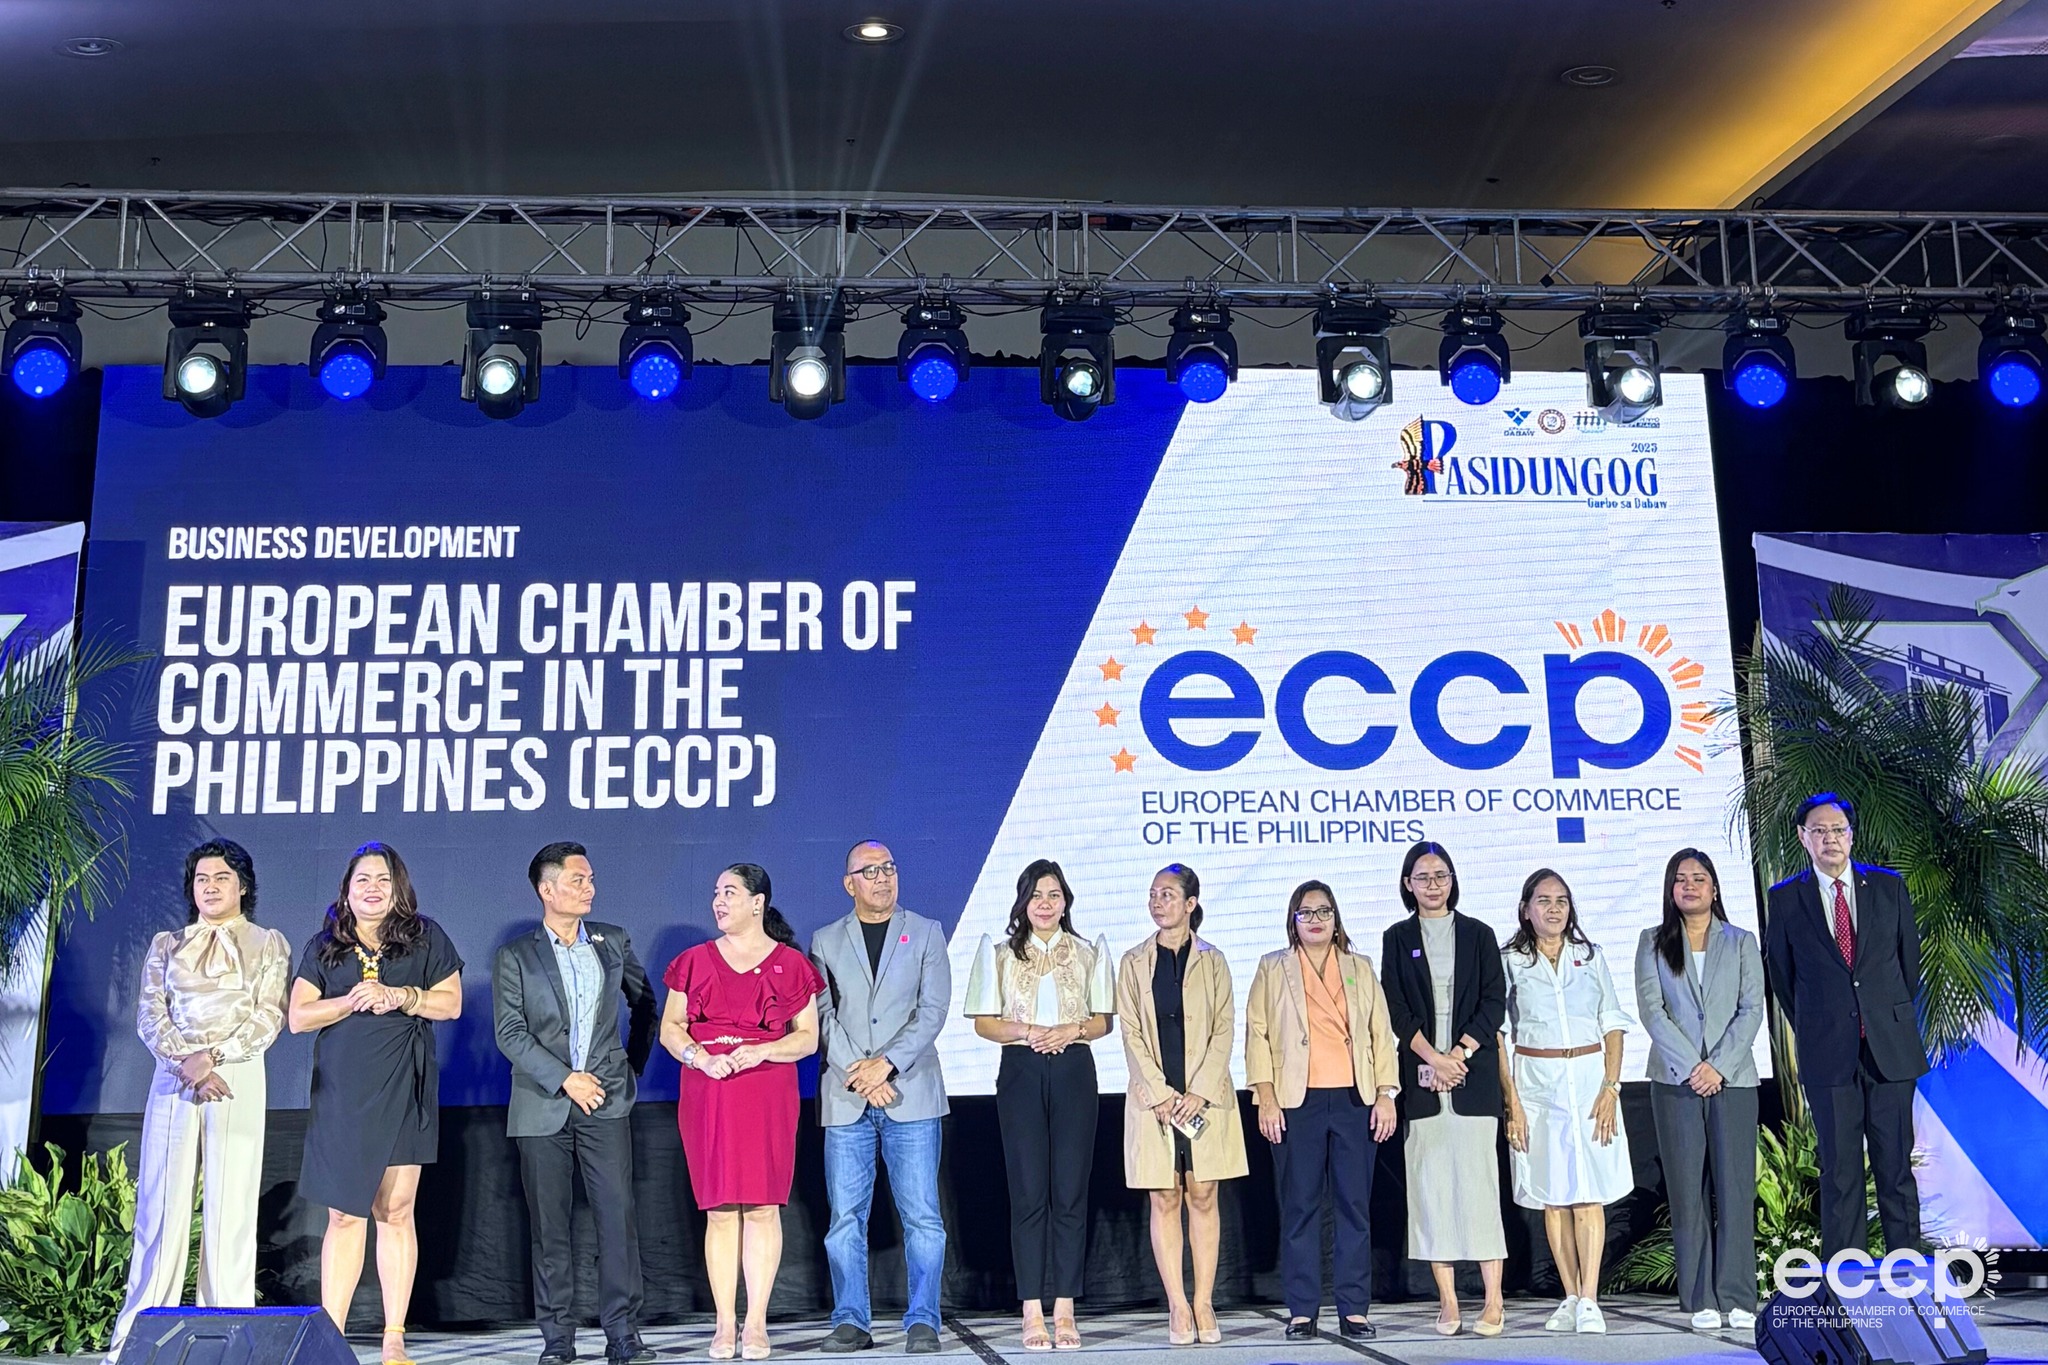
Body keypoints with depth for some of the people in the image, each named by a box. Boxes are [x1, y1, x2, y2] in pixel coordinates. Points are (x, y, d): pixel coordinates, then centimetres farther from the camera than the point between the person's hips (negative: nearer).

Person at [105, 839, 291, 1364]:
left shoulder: (268, 944, 10)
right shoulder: (166, 945, 17)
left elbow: (268, 1018, 0)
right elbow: (150, 1015, 6)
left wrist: (212, 1055, -14)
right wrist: (186, 1062, -11)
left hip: (238, 1078, -2)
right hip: (173, 1079, 2)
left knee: (231, 1206, -4)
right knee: (162, 1203, -1)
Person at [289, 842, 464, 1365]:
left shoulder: (425, 938, 7)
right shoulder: (324, 947, 10)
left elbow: (451, 1002, 5)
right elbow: (299, 1016, 5)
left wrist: (402, 996, -10)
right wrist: (350, 1001, -11)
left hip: (402, 1092, -1)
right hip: (342, 1095, 1)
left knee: (395, 1211, 0)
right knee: (344, 1215, 2)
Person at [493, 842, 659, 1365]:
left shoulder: (614, 943, 11)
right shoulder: (515, 956, 4)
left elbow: (645, 1004, 22)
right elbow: (510, 1033, -4)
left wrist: (633, 1064, 14)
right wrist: (565, 1079, -12)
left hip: (606, 1103, 1)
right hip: (543, 1106, -1)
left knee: (618, 1216, -6)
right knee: (549, 1227, 3)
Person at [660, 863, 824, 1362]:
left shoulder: (790, 964, 4)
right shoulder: (695, 961, 11)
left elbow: (808, 1037, 3)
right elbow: (670, 1028, 9)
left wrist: (761, 1051, -13)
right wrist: (701, 1058, -10)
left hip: (767, 1093, -2)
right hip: (707, 1095, 2)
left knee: (762, 1206, -3)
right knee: (719, 1209, 1)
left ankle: (757, 1323, 3)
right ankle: (724, 1325, 6)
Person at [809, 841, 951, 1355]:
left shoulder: (926, 934, 9)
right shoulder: (825, 942, 12)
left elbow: (932, 1010, -1)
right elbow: (823, 1017, 2)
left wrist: (886, 1063, -12)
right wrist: (861, 1075, -10)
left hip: (911, 1094, -1)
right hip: (845, 1099, 1)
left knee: (921, 1216, -3)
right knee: (845, 1216, 3)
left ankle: (922, 1321, 5)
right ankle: (851, 1322, 11)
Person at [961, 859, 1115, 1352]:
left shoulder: (1087, 954, 11)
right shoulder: (1003, 955, 8)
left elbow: (1102, 1021, 10)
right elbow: (984, 1022, 5)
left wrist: (1072, 1029, -11)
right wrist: (1025, 1032, -13)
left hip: (1073, 1072, 1)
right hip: (1021, 1074, -1)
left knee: (1070, 1193, -1)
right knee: (1028, 1193, -2)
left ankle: (1065, 1312, 5)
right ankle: (1033, 1314, 2)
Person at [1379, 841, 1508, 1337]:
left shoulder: (1478, 934, 10)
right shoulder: (1397, 938, 10)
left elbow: (1494, 1002, 3)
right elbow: (1397, 1009, 2)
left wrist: (1459, 1055, -8)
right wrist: (1433, 1058, -10)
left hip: (1474, 1074, -1)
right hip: (1421, 1076, 1)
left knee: (1478, 1180, -5)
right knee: (1431, 1183, -1)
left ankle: (1493, 1301, -2)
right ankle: (1447, 1301, 4)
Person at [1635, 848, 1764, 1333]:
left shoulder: (1741, 943, 10)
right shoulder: (1653, 942, 8)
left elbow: (1752, 1010, 1)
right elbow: (1651, 1009, -2)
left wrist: (1719, 1066, -10)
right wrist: (1693, 1065, -11)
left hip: (1733, 1079, 0)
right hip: (1675, 1080, 0)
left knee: (1735, 1187, -1)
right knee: (1688, 1191, 1)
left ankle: (1737, 1297, 5)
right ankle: (1700, 1299, 6)